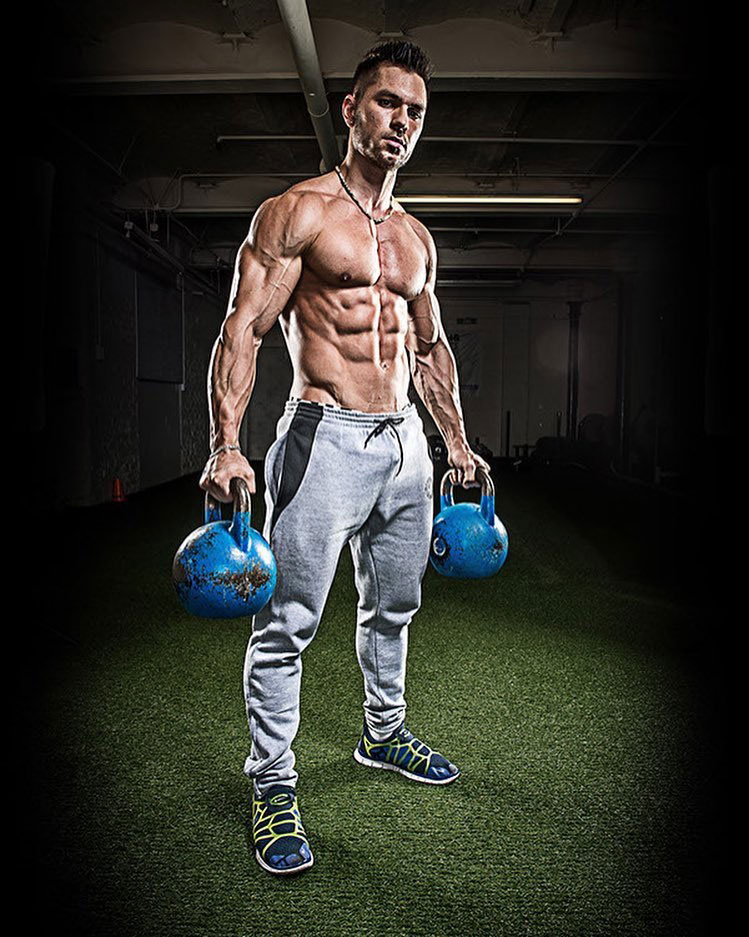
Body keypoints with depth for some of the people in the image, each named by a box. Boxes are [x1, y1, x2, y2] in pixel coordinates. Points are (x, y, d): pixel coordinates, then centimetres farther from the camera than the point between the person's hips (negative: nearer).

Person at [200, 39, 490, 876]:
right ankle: (272, 787, 12)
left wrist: (458, 444, 22)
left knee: (393, 606, 17)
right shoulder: (296, 212, -3)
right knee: (288, 622, -4)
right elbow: (243, 329, -11)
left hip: (405, 441, 7)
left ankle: (383, 734, 38)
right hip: (326, 437, -7)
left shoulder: (416, 237, 17)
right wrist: (226, 446, -22)